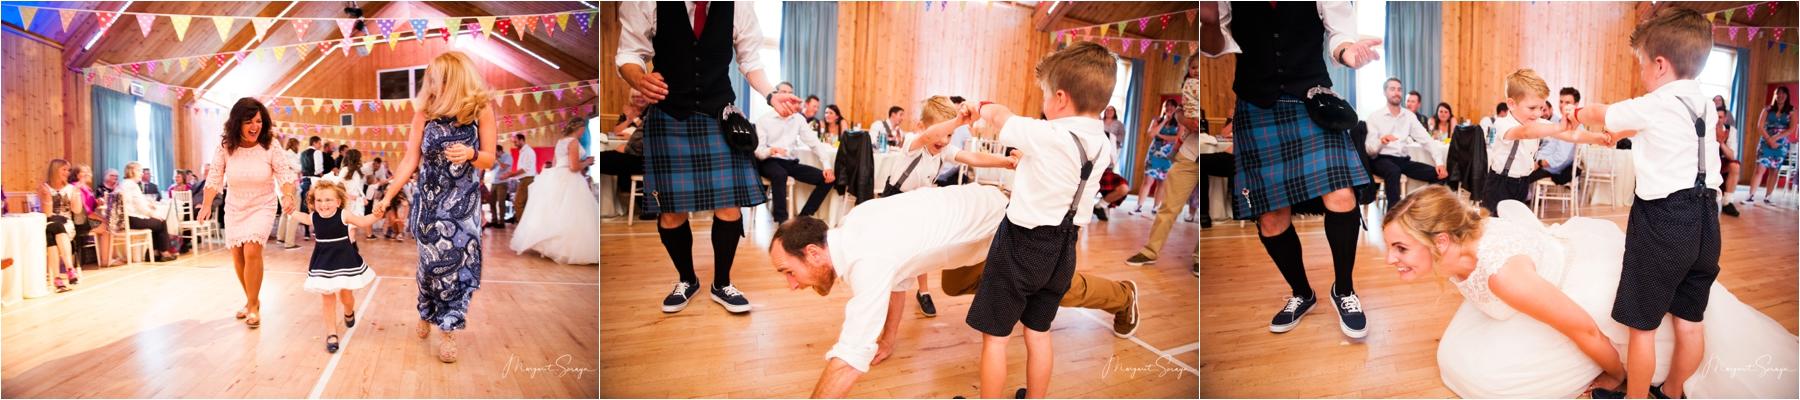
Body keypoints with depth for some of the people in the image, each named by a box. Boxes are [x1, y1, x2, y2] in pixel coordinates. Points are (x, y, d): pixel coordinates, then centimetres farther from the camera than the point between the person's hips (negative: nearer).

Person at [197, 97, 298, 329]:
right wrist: (206, 205, -16)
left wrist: (288, 196, -35)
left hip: (262, 207, -3)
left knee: (252, 251, -21)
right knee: (238, 257, 12)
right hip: (234, 209, 3)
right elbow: (214, 178, -7)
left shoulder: (271, 148, -15)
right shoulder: (225, 147, -11)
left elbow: (285, 175, -17)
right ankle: (252, 300, 36)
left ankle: (253, 305, -5)